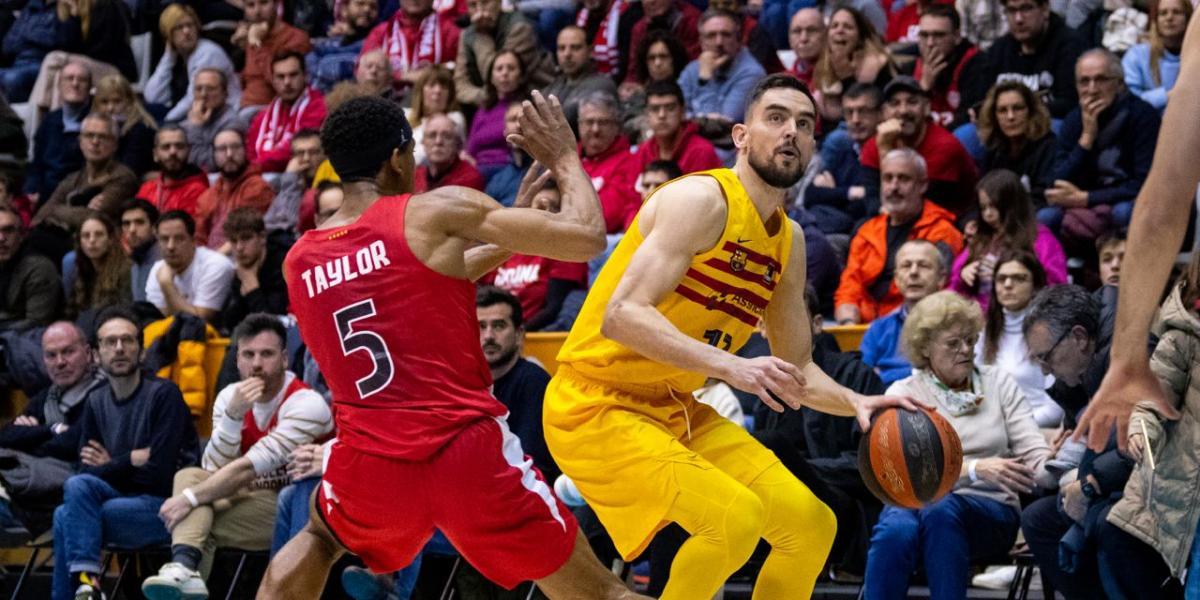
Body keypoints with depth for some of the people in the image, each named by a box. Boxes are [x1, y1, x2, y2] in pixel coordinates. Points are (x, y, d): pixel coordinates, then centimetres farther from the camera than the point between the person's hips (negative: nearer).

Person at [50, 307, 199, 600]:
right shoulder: (96, 403, 11)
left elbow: (159, 474, -13)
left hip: (166, 505, -6)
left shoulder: (164, 394, -7)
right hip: (126, 500, 6)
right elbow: (86, 474, 5)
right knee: (77, 486, -21)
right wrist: (132, 460, -8)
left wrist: (110, 466, -2)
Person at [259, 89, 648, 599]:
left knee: (319, 537, 37)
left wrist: (504, 246, 34)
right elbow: (586, 237, -4)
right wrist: (564, 157, 14)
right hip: (470, 452, -4)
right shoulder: (439, 211, -3)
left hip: (372, 464, 4)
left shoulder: (299, 261, 12)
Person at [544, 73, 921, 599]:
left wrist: (854, 402, -4)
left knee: (812, 524, 5)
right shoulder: (702, 200, -17)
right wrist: (731, 367, -38)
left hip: (676, 411, 9)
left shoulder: (789, 241, 9)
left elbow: (796, 368, 17)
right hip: (596, 404, -9)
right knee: (734, 517, -25)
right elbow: (622, 316, -28)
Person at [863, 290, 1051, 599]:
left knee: (942, 510, -36)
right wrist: (976, 469, -25)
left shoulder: (999, 383, 13)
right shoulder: (903, 393, 7)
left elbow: (1034, 452, 3)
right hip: (917, 502, -1)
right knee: (895, 531, -37)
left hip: (989, 511, 1)